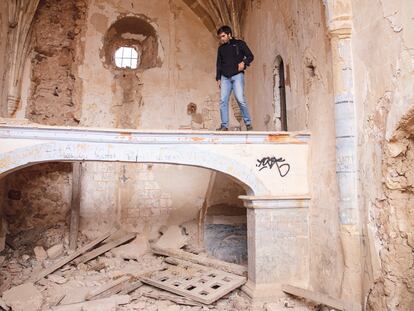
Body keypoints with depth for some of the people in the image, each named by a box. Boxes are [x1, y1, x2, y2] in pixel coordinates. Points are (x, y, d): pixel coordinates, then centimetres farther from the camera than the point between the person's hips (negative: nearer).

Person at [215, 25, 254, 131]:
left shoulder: (239, 44, 9)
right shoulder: (221, 48, 21)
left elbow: (250, 56, 5)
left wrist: (244, 62, -16)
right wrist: (218, 78, 13)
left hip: (237, 75, -4)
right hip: (225, 77, 4)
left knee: (240, 99, -16)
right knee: (223, 100, -6)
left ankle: (248, 123, -6)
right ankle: (224, 125, -3)